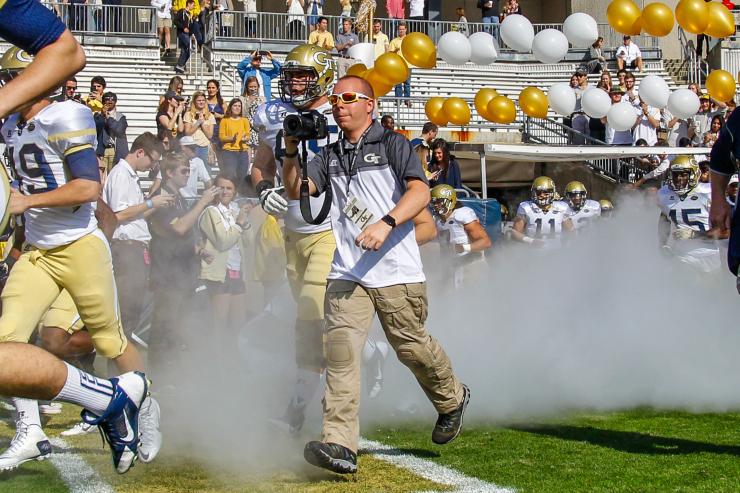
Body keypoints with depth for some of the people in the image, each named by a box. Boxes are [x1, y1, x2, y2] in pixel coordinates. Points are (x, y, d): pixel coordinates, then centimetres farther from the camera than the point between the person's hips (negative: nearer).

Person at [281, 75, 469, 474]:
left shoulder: (392, 144, 3)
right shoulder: (329, 156, 18)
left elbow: (419, 192, -11)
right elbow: (296, 191, 8)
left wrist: (386, 223, -26)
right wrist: (291, 154, -8)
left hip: (396, 270, -3)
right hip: (347, 272, 3)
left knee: (412, 347, 6)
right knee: (340, 348, -13)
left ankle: (451, 400, 37)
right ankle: (339, 445, -21)